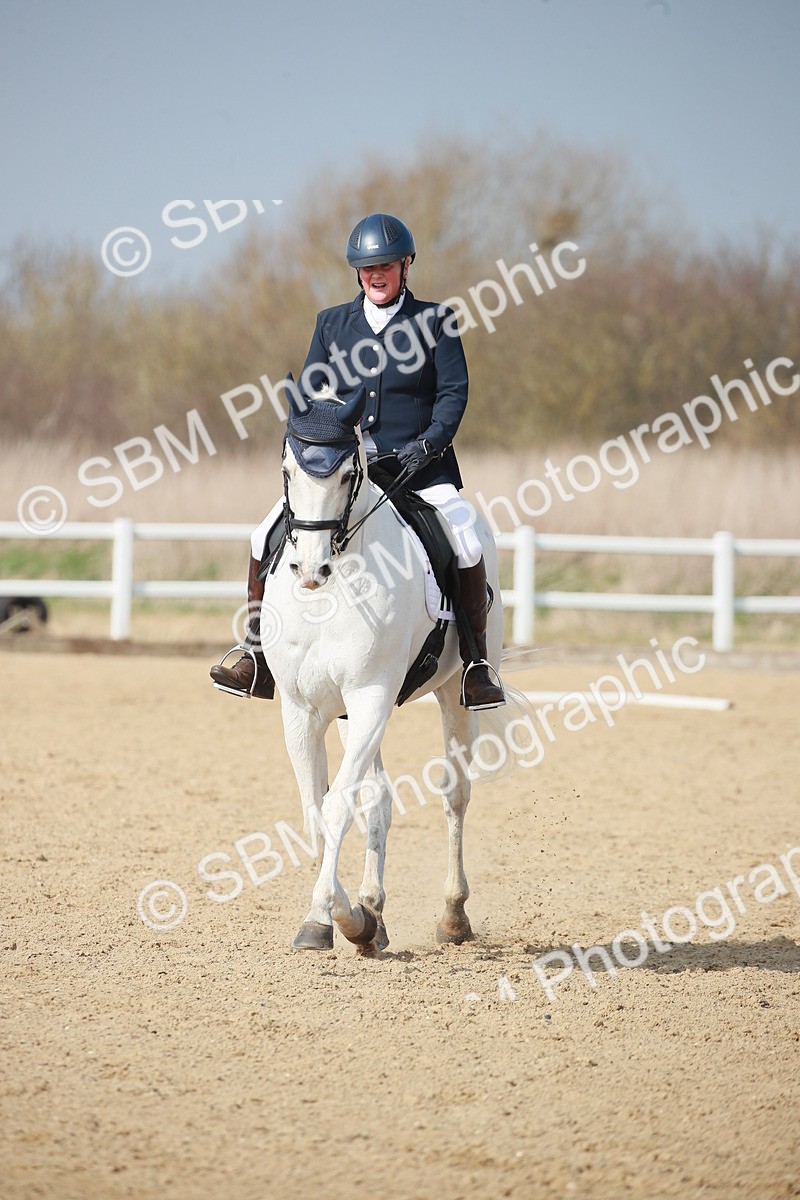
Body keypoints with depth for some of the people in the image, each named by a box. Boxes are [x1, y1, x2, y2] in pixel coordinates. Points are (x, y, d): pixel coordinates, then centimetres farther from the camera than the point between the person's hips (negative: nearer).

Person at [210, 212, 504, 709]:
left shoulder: (436, 320, 4)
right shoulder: (332, 323, 13)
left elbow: (454, 392, -1)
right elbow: (309, 397, 12)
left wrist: (425, 447, -15)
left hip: (417, 465, -3)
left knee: (468, 547, -23)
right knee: (267, 537, -10)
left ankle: (476, 664, -6)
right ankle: (258, 661, 1)